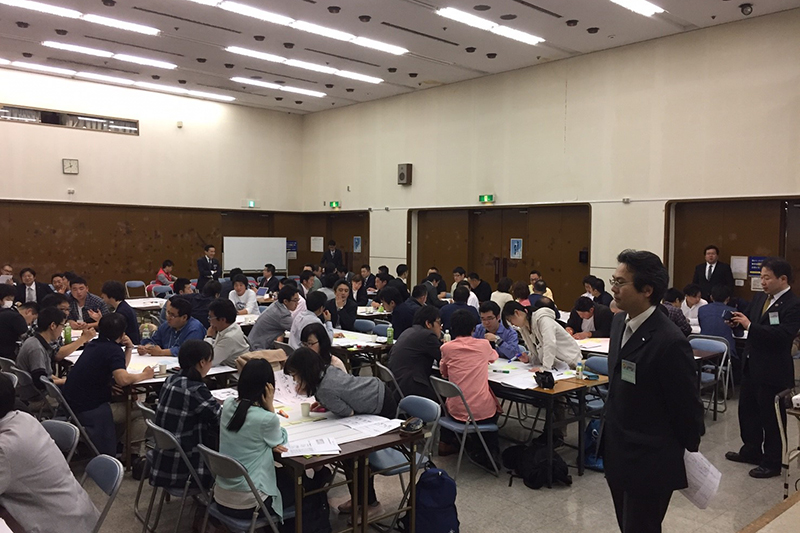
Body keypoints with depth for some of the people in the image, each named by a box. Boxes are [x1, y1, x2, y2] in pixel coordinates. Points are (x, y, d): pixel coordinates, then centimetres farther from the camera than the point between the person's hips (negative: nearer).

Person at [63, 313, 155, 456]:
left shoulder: (94, 345, 12)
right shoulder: (114, 350, -17)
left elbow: (119, 369, 22)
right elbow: (123, 379, -31)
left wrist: (129, 349, 8)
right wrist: (144, 375, -14)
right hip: (89, 410, -10)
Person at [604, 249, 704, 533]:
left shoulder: (670, 341, -25)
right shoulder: (619, 321, 2)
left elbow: (687, 405, -14)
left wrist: (688, 451, -1)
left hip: (649, 462, -8)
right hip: (617, 453, 8)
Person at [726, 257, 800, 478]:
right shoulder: (760, 298, 7)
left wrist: (750, 325, -31)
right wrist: (739, 320, -7)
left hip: (773, 371, -8)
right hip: (751, 366, 8)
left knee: (771, 417, 6)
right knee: (747, 409, 19)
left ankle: (772, 462, 22)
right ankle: (751, 450, 37)